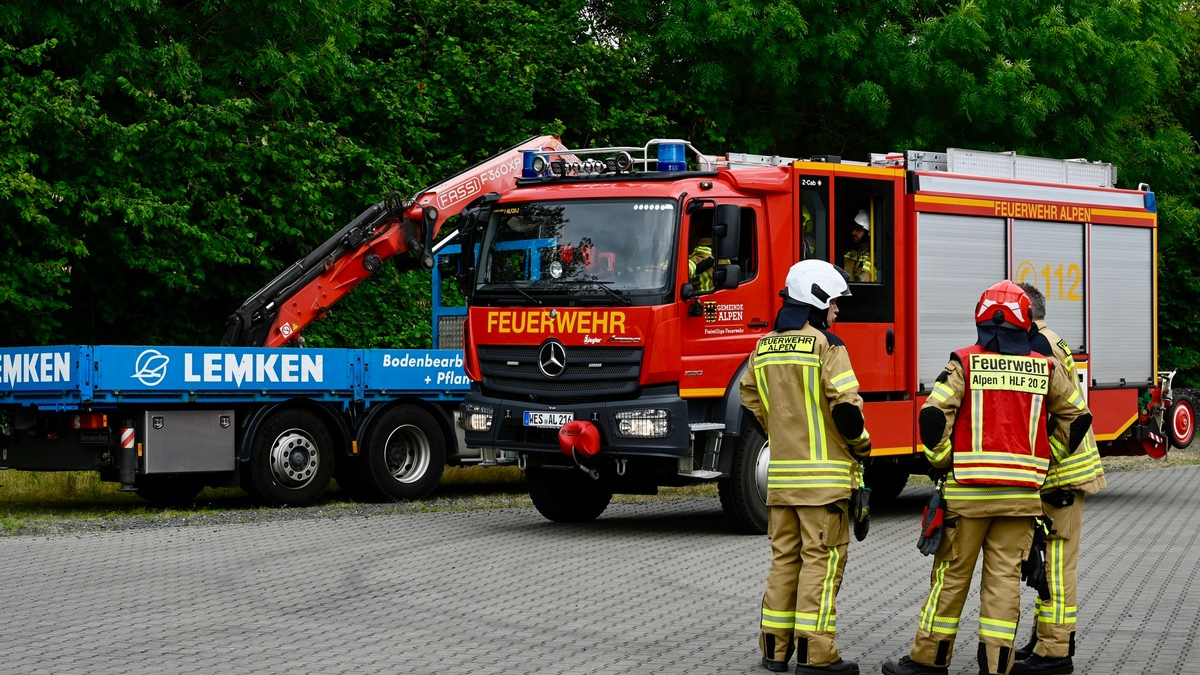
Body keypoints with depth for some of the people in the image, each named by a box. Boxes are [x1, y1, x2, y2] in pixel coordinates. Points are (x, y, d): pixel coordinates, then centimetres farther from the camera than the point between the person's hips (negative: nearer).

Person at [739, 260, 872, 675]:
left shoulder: (764, 348, 9)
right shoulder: (826, 346, -12)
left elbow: (751, 400, 19)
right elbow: (846, 404, -19)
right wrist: (861, 445, -2)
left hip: (780, 470, 7)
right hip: (824, 474, -7)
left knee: (784, 558, 13)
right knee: (822, 559, -3)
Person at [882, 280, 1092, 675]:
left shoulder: (965, 363, -4)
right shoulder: (1044, 368, 5)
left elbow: (933, 415, -12)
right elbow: (1077, 417, 11)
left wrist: (942, 461, 1)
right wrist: (1048, 457, 20)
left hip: (968, 490, -2)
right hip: (1022, 491, 2)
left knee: (951, 574, 6)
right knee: (1005, 576, 4)